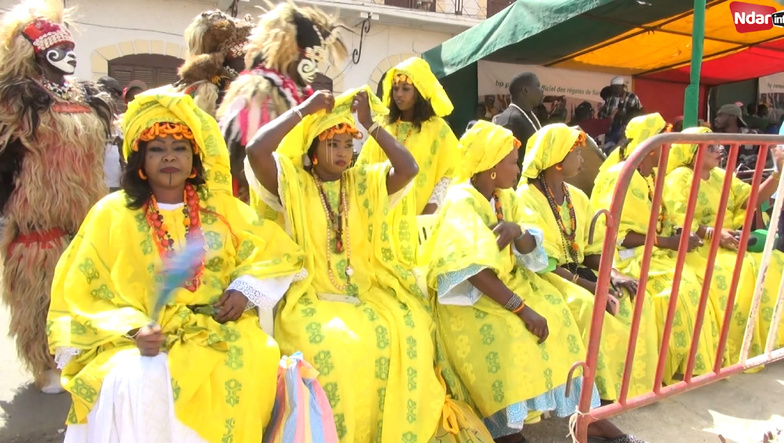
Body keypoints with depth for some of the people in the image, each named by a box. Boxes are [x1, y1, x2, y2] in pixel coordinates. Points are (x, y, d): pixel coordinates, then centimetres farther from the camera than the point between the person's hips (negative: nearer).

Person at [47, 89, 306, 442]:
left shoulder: (220, 207, 11)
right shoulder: (112, 214, 4)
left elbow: (278, 251, 12)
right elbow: (85, 296, 2)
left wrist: (245, 288, -6)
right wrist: (134, 330, -16)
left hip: (218, 330, 2)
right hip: (145, 340, -1)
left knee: (249, 366, -28)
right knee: (134, 380, -32)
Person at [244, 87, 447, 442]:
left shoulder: (364, 182, 12)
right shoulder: (292, 182, 2)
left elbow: (408, 167, -1)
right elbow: (255, 150, -16)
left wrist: (371, 124, 1)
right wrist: (303, 110, -8)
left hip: (366, 288, 4)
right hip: (311, 293, -3)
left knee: (410, 331, -21)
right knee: (335, 343, -32)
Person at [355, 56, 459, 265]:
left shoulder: (437, 128, 0)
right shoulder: (383, 125, 8)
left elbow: (448, 175, -3)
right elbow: (365, 167, 10)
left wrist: (429, 212, -11)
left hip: (417, 217, -2)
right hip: (383, 214, 3)